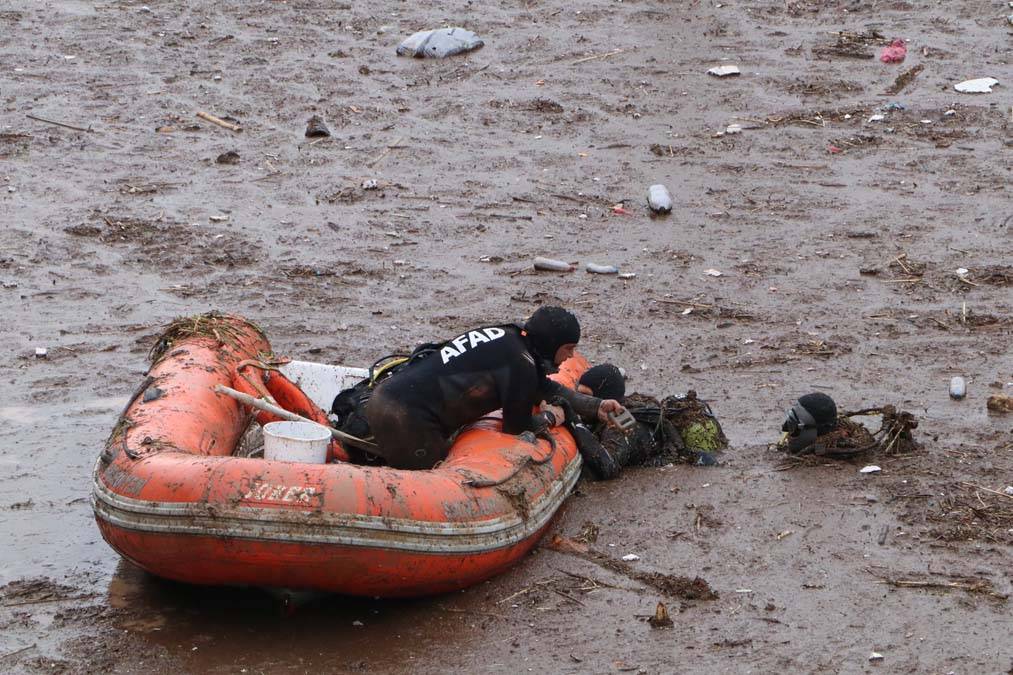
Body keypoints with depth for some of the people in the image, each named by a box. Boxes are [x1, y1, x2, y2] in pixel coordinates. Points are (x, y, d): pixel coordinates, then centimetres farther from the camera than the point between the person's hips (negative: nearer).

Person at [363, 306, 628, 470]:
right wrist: (549, 418, 17)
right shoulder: (519, 362, -13)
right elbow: (517, 429, -2)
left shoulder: (507, 336, 16)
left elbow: (544, 387, 30)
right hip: (408, 418, -10)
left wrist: (595, 407, 28)